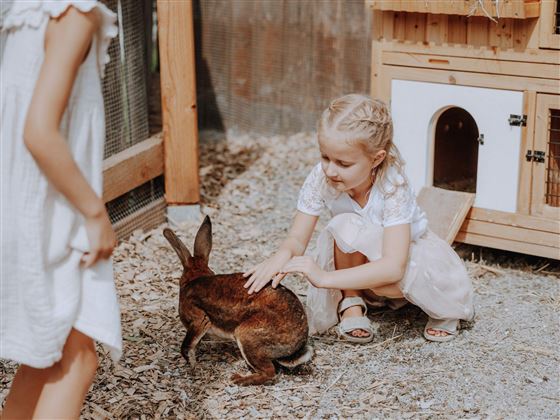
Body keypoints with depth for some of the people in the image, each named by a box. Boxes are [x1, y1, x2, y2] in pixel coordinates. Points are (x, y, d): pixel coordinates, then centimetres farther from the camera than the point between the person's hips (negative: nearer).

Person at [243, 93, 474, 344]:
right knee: (346, 226, -33)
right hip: (356, 255, 2)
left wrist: (326, 277, -51)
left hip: (408, 252, -2)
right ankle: (351, 301, -8)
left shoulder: (393, 187, -35)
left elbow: (393, 267, -44)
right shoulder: (320, 178, -24)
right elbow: (297, 239, -18)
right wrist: (282, 256, -44)